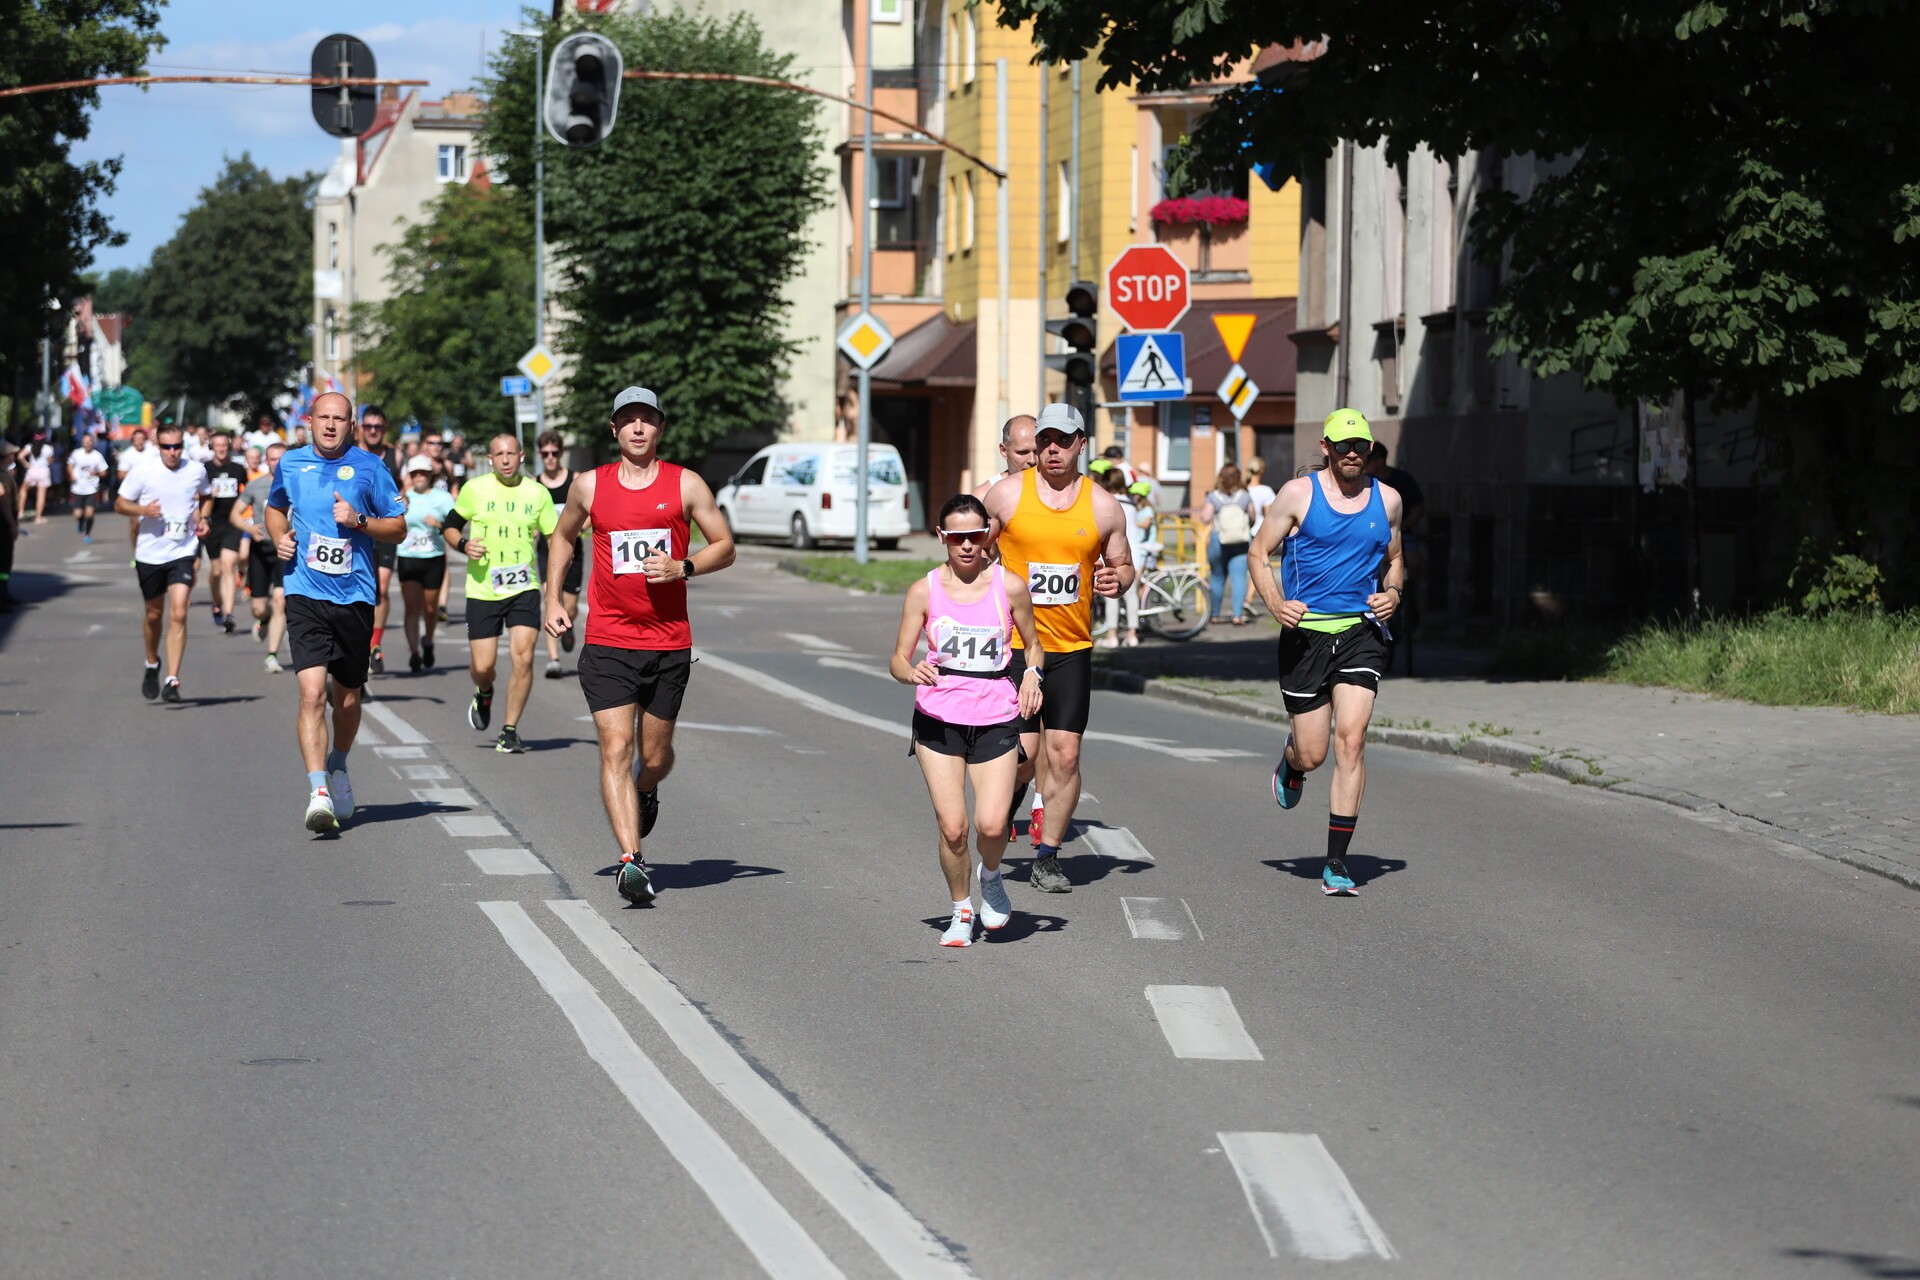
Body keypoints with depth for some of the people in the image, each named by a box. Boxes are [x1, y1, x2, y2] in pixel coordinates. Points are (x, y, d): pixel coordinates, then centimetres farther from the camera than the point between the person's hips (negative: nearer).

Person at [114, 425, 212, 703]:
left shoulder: (196, 471, 0)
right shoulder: (142, 472, -7)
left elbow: (206, 497, 21)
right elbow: (120, 503, 1)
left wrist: (204, 518, 2)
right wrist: (142, 510, -19)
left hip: (183, 552, 0)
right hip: (150, 554, 0)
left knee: (178, 614, -14)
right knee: (154, 614, 14)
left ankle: (172, 681, -13)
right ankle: (152, 665, 41)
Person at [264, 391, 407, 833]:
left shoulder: (368, 468, 1)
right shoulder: (291, 464, 6)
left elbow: (399, 527, 5)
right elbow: (276, 508, 27)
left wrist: (359, 521, -12)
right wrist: (279, 536, 6)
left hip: (354, 596, 1)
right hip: (305, 595, -1)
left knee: (347, 698, 13)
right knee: (312, 693, -17)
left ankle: (338, 767, 42)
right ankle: (318, 792, -23)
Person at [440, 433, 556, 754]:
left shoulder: (538, 493, 3)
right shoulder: (474, 489, 1)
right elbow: (450, 527, 11)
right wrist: (463, 545, -9)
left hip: (524, 588, 0)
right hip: (482, 589, 0)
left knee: (523, 659, -13)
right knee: (482, 665, -2)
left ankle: (510, 731, 1)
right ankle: (484, 695, 37)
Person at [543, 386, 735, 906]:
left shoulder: (686, 485, 1)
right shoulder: (589, 485, 4)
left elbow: (725, 547, 5)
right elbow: (562, 537, 22)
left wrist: (682, 568, -12)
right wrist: (553, 598, 12)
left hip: (669, 643, 1)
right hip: (607, 642, -1)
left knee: (655, 754, 12)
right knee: (615, 749, -14)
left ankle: (647, 792, 49)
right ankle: (631, 860, -19)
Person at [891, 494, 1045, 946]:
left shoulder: (1009, 587, 0)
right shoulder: (924, 591, 0)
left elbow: (1033, 643, 15)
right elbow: (898, 660, 1)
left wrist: (1033, 673, -7)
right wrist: (913, 673, -22)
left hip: (995, 721, 0)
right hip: (939, 720, 0)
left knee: (991, 825, -14)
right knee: (952, 828, -8)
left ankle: (991, 875, 21)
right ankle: (961, 911, 17)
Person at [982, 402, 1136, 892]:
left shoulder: (1103, 506, 3)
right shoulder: (1007, 493, -1)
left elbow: (1124, 566, 13)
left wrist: (1116, 580, -10)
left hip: (1072, 648, 2)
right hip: (1014, 644, -2)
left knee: (1065, 755, -2)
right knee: (1022, 754, -9)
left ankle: (1047, 858, 10)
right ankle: (1005, 797, 25)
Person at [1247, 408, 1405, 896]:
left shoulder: (1387, 500, 8)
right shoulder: (1299, 494, -1)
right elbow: (1259, 551, 3)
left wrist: (1392, 592, 1)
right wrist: (1275, 602, -13)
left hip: (1362, 632, 1)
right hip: (1305, 632, -1)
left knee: (1351, 739, -13)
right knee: (1313, 754, 1)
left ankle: (1336, 863, -8)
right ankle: (1292, 759, 43)